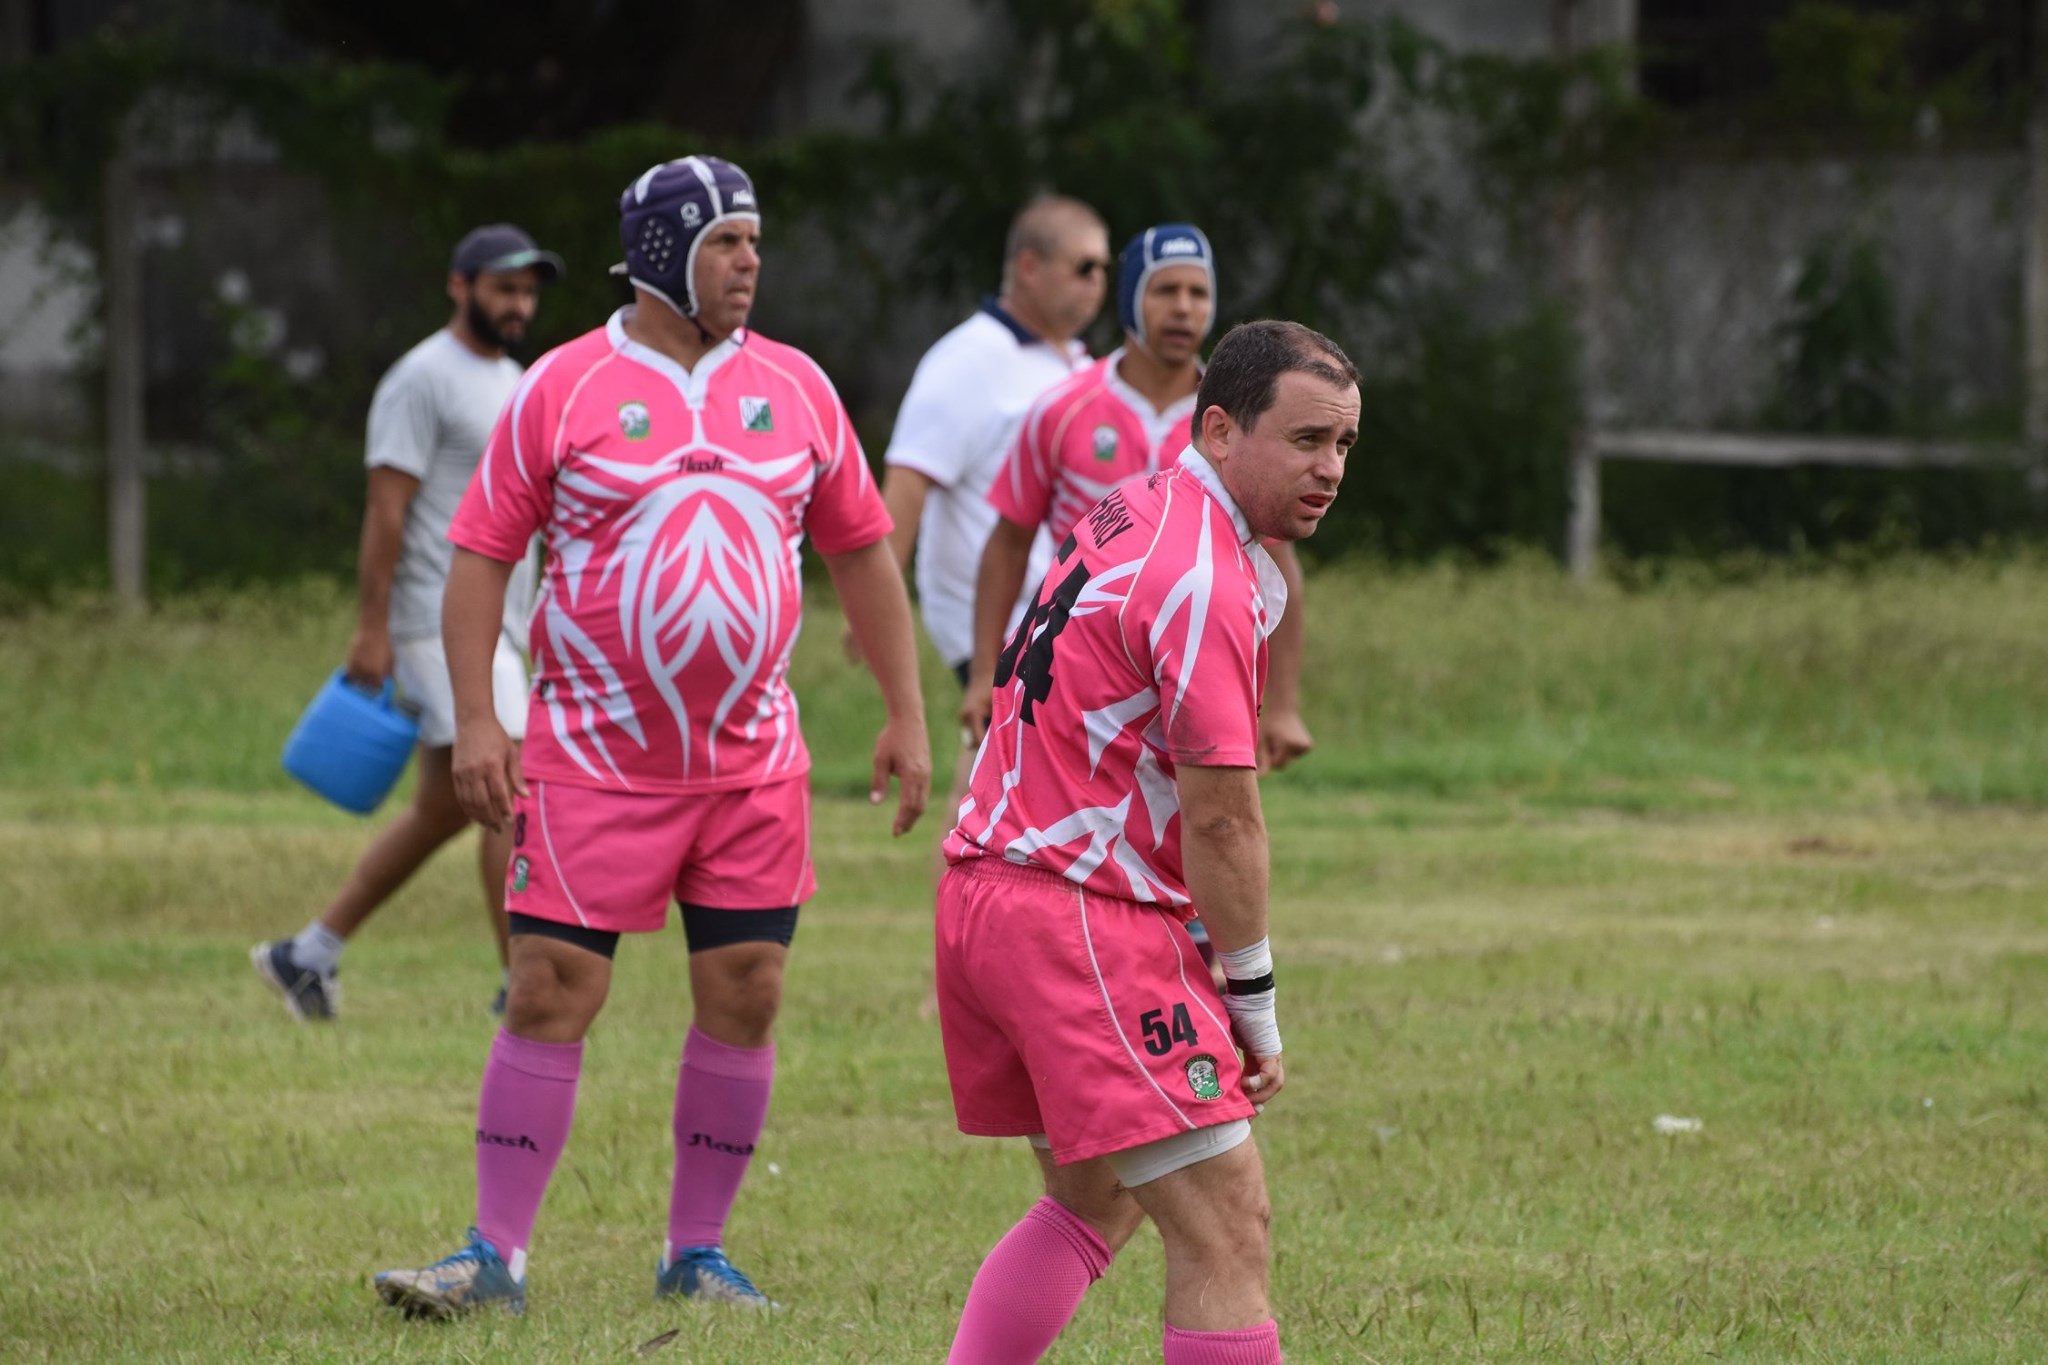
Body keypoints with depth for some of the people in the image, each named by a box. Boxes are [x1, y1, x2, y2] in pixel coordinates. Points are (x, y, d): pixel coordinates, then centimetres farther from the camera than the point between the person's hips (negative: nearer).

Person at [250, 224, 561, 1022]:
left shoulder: (511, 383, 19)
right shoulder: (424, 380, -10)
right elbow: (386, 510, -15)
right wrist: (372, 628, -19)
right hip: (444, 624, -10)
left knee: (442, 811, 10)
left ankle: (308, 955, 16)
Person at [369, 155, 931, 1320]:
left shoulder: (795, 387, 6)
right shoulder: (566, 387, -4)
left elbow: (862, 550, 13)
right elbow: (483, 552, -1)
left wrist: (907, 716, 10)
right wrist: (476, 718, -10)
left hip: (753, 761, 3)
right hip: (592, 755, -3)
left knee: (744, 998, 2)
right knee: (552, 993, -6)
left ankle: (698, 1250, 14)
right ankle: (497, 1256, -1)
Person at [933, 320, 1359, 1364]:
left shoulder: (1139, 512, 12)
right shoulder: (1209, 583, -18)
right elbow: (1220, 821, -17)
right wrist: (1256, 1012, -8)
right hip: (1085, 921, -10)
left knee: (1095, 1203, 24)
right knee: (1227, 1234, -11)